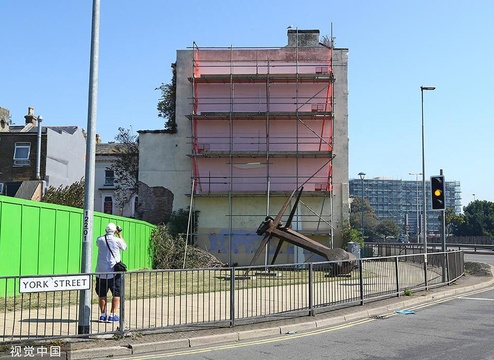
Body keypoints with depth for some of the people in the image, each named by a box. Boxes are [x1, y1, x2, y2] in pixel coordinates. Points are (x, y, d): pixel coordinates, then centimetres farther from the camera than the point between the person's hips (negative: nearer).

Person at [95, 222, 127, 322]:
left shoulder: (99, 240, 0)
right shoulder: (117, 240, -8)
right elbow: (124, 247, 11)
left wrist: (107, 234, 21)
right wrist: (120, 235, 16)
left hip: (101, 272, 3)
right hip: (114, 271, -3)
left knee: (102, 294, 11)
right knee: (116, 294, 5)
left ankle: (103, 315, 13)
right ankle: (112, 315, 1)